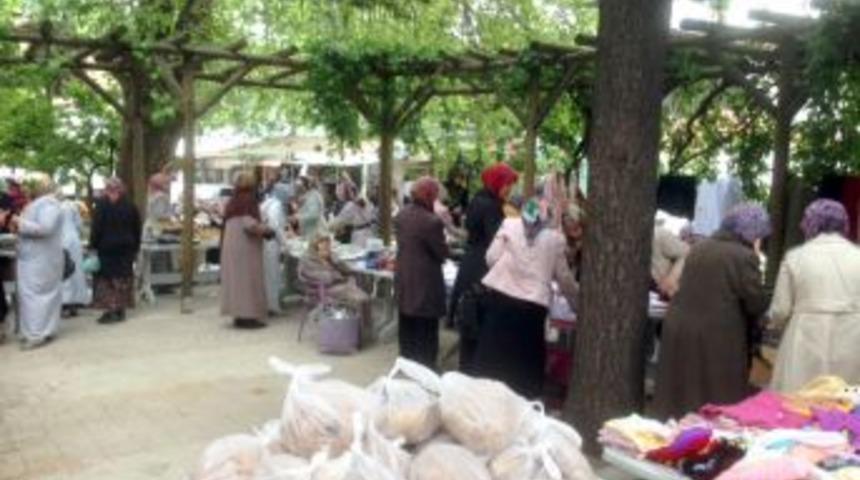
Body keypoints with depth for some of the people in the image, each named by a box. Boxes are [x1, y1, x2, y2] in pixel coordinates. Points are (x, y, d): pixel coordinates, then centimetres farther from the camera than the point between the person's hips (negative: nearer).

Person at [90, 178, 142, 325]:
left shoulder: (102, 205, -9)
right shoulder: (130, 206, 5)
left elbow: (96, 228, -11)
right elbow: (138, 229, 9)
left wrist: (93, 245, -3)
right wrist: (135, 248, 15)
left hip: (107, 248, -4)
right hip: (126, 248, 4)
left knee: (107, 279, 2)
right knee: (123, 278, 10)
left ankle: (111, 309, -2)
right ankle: (121, 310, 13)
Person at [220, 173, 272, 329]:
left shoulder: (232, 201, 11)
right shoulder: (248, 200, -11)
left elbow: (229, 224, 15)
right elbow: (249, 223, -20)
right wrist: (267, 230, -8)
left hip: (230, 244, 8)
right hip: (245, 245, -8)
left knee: (236, 278, 10)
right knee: (248, 279, -4)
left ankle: (238, 315, 14)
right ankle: (248, 316, -4)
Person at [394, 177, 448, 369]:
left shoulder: (401, 214, 1)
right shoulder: (432, 221, -23)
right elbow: (442, 254, -14)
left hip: (404, 282, 8)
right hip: (425, 286, -8)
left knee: (407, 333, 20)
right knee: (425, 335, 5)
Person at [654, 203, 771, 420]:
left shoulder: (699, 248, 11)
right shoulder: (745, 256, -10)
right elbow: (758, 304, -9)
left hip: (679, 330, 7)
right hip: (719, 338, -6)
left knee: (680, 397, 14)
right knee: (719, 406, 4)